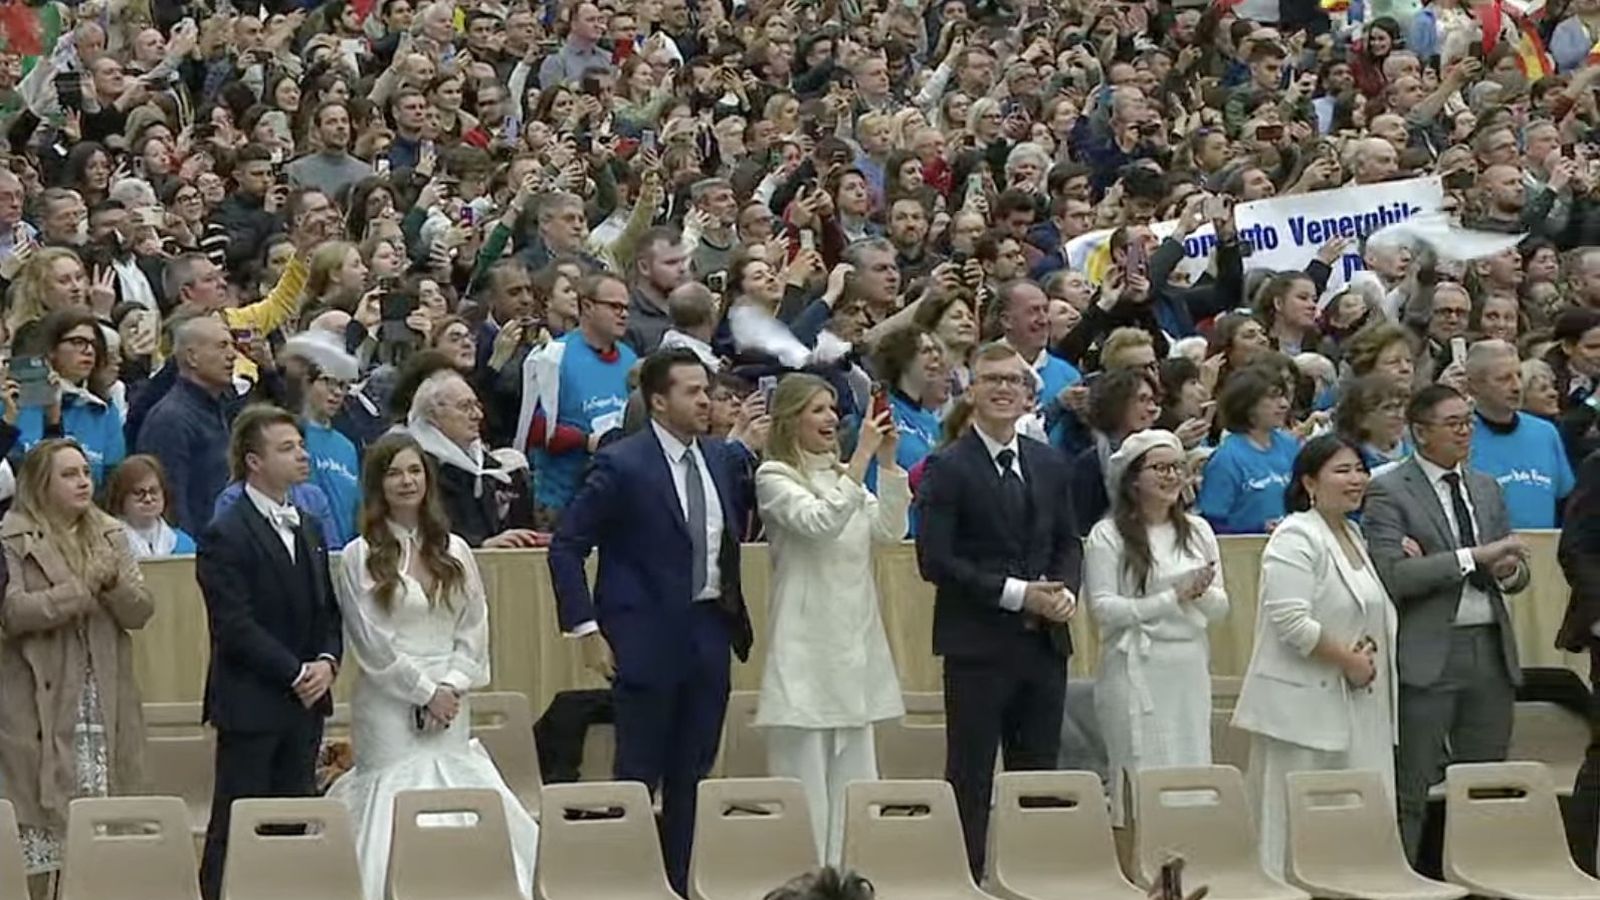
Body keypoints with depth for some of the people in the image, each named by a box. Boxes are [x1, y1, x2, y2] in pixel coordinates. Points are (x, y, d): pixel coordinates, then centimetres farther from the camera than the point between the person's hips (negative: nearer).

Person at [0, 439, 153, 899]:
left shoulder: (110, 535, 14)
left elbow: (141, 612, 8)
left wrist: (114, 584, -12)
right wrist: (82, 590, -17)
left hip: (105, 701, 4)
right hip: (42, 702, -4)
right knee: (38, 814, -4)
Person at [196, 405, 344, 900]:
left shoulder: (309, 529, 15)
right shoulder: (226, 535, -10)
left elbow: (328, 610, 18)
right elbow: (235, 626, -15)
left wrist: (327, 662, -2)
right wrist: (297, 673, -15)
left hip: (305, 700, 7)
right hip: (250, 704, -7)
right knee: (236, 825, -3)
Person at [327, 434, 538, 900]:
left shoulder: (455, 551, 11)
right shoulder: (360, 557, -1)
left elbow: (474, 629, 9)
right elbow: (371, 642, -6)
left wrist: (453, 686, -5)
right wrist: (425, 691, -8)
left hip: (451, 708, 4)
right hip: (388, 710, -4)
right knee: (394, 809, -8)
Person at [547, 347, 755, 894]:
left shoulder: (725, 460, 8)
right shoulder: (622, 465, -10)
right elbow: (566, 546, -9)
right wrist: (586, 629, -12)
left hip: (711, 632, 6)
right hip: (649, 637, -6)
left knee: (693, 778, 9)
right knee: (638, 776, 0)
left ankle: (683, 884, 16)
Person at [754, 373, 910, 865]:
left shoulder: (844, 475, 17)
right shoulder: (774, 477, -5)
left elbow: (889, 531, 5)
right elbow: (819, 522, -22)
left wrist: (888, 464, -5)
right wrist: (862, 456, -23)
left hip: (855, 643, 7)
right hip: (806, 652, -7)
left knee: (852, 781, 8)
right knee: (805, 783, -4)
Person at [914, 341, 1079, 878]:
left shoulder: (1049, 465, 13)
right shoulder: (948, 468, -6)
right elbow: (935, 560, -13)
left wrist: (1065, 591, -3)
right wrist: (1015, 593, -16)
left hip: (1044, 639, 6)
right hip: (978, 644, -6)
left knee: (1038, 774, 8)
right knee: (971, 778, -2)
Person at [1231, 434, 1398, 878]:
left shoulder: (1353, 536, 16)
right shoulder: (1296, 538, -12)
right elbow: (1292, 622, -21)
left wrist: (1368, 653, 8)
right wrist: (1349, 660, -13)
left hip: (1353, 703, 9)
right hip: (1305, 707, -9)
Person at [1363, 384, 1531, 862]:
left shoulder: (1486, 488, 16)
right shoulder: (1388, 492, -4)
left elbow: (1516, 574, 20)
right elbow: (1393, 576, -17)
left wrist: (1509, 569, -5)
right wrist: (1472, 557, -20)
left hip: (1491, 649, 6)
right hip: (1428, 655, -6)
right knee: (1411, 791, -3)